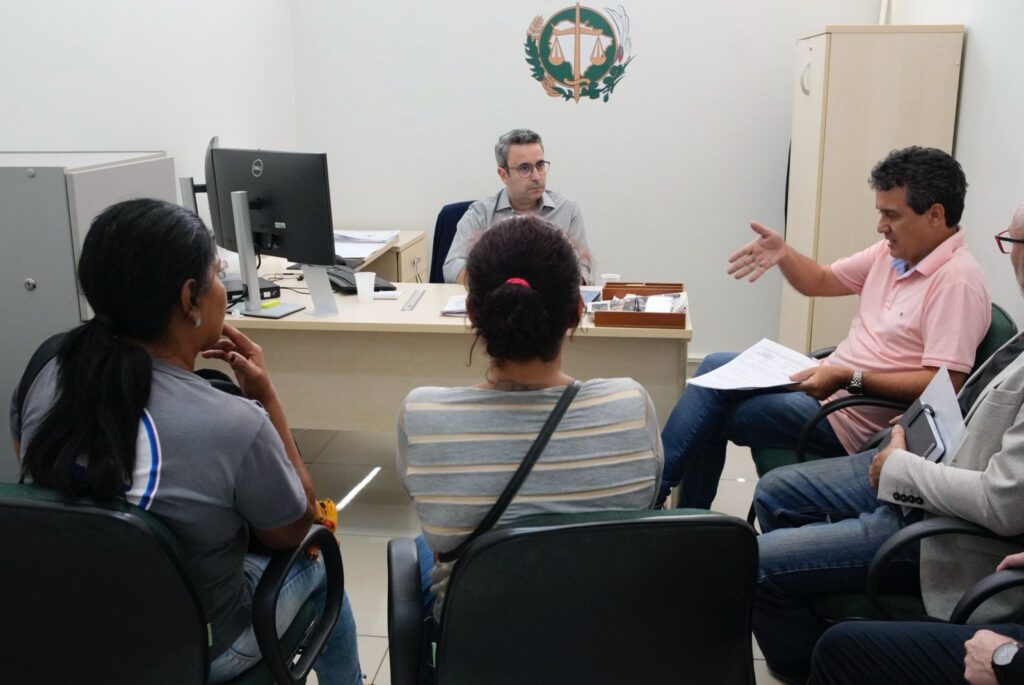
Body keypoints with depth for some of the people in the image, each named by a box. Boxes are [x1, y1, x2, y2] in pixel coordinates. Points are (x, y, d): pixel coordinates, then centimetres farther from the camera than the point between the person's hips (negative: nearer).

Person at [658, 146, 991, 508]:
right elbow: (821, 281, 18)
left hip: (852, 422, -9)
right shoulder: (893, 252, 7)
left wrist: (849, 379, -30)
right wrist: (783, 253, -2)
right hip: (829, 386, 9)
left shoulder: (957, 281, -20)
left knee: (710, 416, -12)